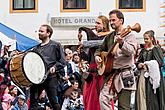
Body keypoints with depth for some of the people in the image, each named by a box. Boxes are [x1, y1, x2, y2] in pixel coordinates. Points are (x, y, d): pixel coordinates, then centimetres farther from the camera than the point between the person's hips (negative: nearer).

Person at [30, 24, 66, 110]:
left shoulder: (55, 45, 5)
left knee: (53, 101, -3)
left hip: (51, 76, -5)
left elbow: (62, 61, 1)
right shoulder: (36, 48, 20)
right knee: (33, 100, -1)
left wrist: (55, 67, -14)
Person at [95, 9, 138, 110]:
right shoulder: (109, 37, 17)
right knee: (103, 99, -14)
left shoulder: (129, 35, -2)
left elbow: (131, 51, -20)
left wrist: (121, 43, -38)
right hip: (110, 73, 5)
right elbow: (101, 49, 31)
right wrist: (97, 56, 9)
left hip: (124, 75, -5)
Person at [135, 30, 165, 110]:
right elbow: (138, 62, 18)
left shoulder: (156, 49, -1)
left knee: (152, 97, -7)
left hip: (153, 76, -6)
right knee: (142, 96, -1)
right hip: (143, 75, 6)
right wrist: (139, 65, -5)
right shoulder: (143, 50, 17)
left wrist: (147, 64, -12)